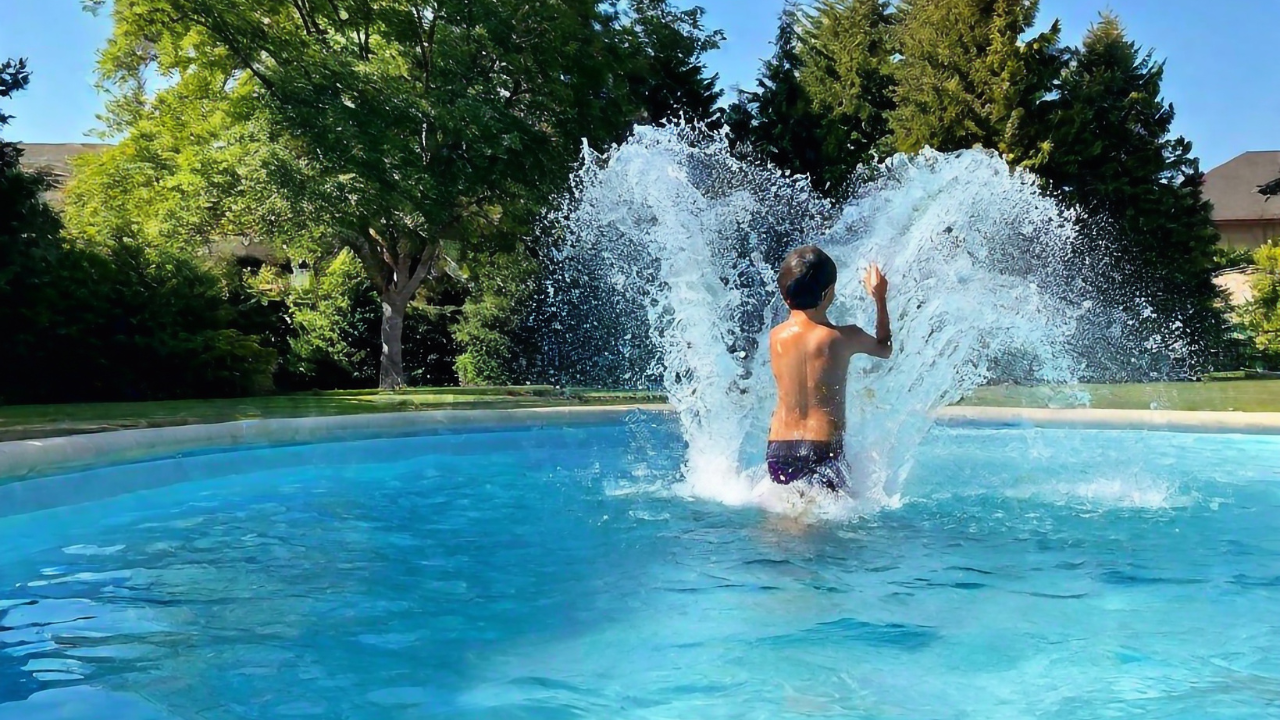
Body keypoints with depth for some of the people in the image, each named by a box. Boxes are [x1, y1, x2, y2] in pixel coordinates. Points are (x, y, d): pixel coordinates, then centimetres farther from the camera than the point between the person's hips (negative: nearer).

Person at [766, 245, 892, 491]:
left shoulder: (775, 337, 1)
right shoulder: (844, 337, -7)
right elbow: (885, 348, 15)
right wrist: (880, 298, 24)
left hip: (778, 450, 4)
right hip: (823, 449, -4)